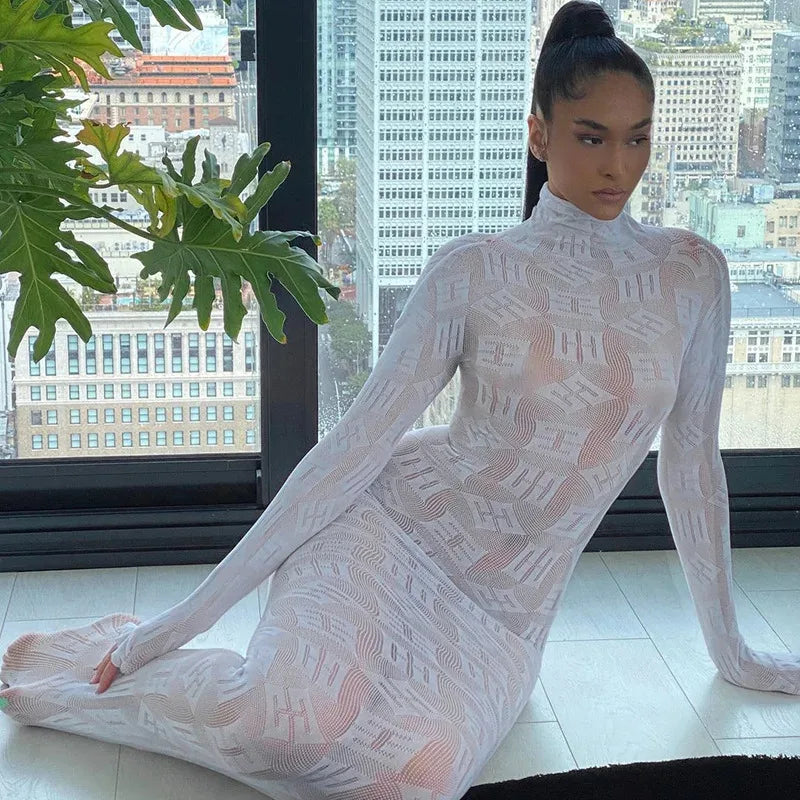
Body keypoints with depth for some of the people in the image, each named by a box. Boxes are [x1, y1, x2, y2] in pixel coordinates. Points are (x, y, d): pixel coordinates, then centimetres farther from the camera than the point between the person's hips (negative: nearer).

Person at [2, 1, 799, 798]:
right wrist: (193, 611, -12)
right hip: (392, 523, -2)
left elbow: (690, 457, 9)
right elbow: (360, 437, -9)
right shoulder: (473, 272, -7)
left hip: (502, 610, 3)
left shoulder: (693, 274, 1)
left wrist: (729, 646, 15)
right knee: (303, 721, -33)